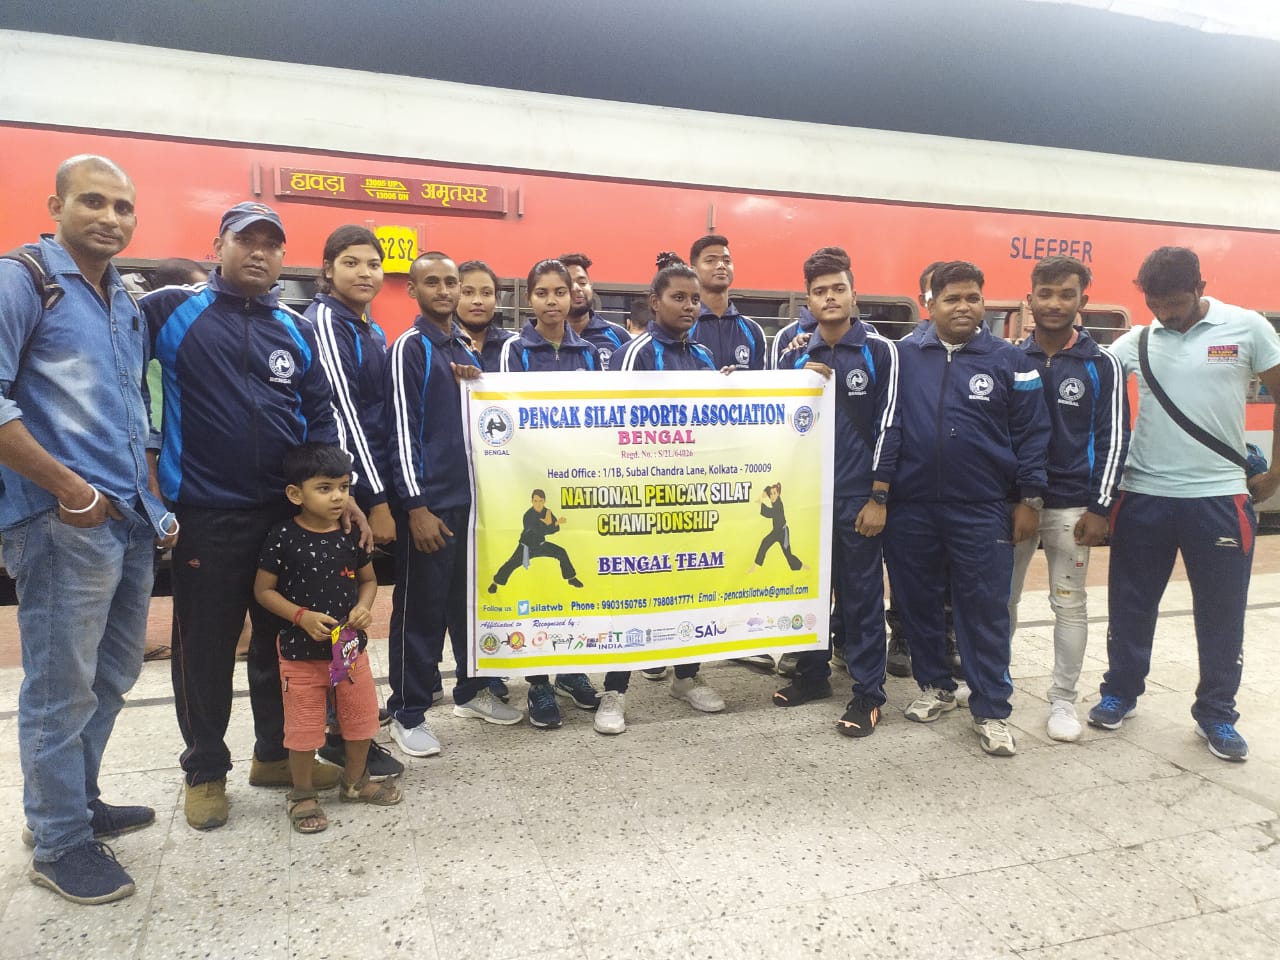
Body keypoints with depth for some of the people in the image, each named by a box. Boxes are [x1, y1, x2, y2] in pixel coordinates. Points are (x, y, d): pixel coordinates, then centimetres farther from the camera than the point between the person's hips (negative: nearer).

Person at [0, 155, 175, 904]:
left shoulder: (126, 302, 17)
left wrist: (153, 501, 15)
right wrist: (70, 489, -16)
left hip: (130, 522, 8)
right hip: (63, 523, -8)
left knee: (115, 673, 18)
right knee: (62, 687, 3)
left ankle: (77, 800, 36)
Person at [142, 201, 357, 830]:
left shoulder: (297, 330, 10)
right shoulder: (172, 310, -1)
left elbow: (319, 417, 10)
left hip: (290, 511, 4)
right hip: (205, 513, -3)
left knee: (284, 640, 14)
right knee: (206, 648, 8)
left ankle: (276, 753, 31)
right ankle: (205, 770, 25)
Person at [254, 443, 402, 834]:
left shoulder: (352, 534, -2)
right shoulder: (282, 538, -12)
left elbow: (368, 579, 9)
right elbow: (263, 590, -7)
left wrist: (363, 607, -11)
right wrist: (303, 616, -19)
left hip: (351, 647, 4)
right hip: (301, 652, -4)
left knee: (362, 717, 14)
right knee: (303, 728, 6)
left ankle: (354, 781, 36)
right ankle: (302, 795, 28)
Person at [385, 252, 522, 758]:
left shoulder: (467, 349, 15)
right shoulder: (409, 347, -6)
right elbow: (403, 430, -11)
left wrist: (479, 387, -1)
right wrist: (416, 505, -15)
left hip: (472, 494, 7)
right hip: (430, 500, -7)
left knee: (471, 598, 15)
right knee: (421, 608, 1)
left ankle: (472, 689, 31)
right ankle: (407, 713, 14)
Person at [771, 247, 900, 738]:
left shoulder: (879, 351, -2)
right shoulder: (795, 357, 9)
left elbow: (888, 425, -5)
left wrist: (878, 497, -9)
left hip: (857, 496, -4)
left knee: (861, 595, 2)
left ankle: (867, 692, 12)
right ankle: (813, 673, 26)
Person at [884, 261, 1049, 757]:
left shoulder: (1009, 360, 1)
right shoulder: (903, 356, 2)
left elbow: (1032, 433, 2)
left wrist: (1029, 499, -1)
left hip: (982, 511, -1)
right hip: (910, 508, 2)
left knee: (984, 610, 2)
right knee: (918, 603, 12)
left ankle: (991, 710, 13)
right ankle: (934, 686, 30)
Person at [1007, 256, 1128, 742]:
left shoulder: (1101, 365, 0)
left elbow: (1112, 439, -2)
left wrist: (1100, 507, -8)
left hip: (1072, 505, -1)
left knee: (1069, 604, 6)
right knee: (1001, 597, 10)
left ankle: (1063, 699, 18)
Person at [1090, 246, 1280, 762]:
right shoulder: (1136, 340, 2)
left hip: (1219, 497, -1)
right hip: (1143, 496, 1)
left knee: (1221, 612, 9)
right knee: (1130, 604, 11)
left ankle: (1216, 714, 25)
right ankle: (1120, 691, 29)